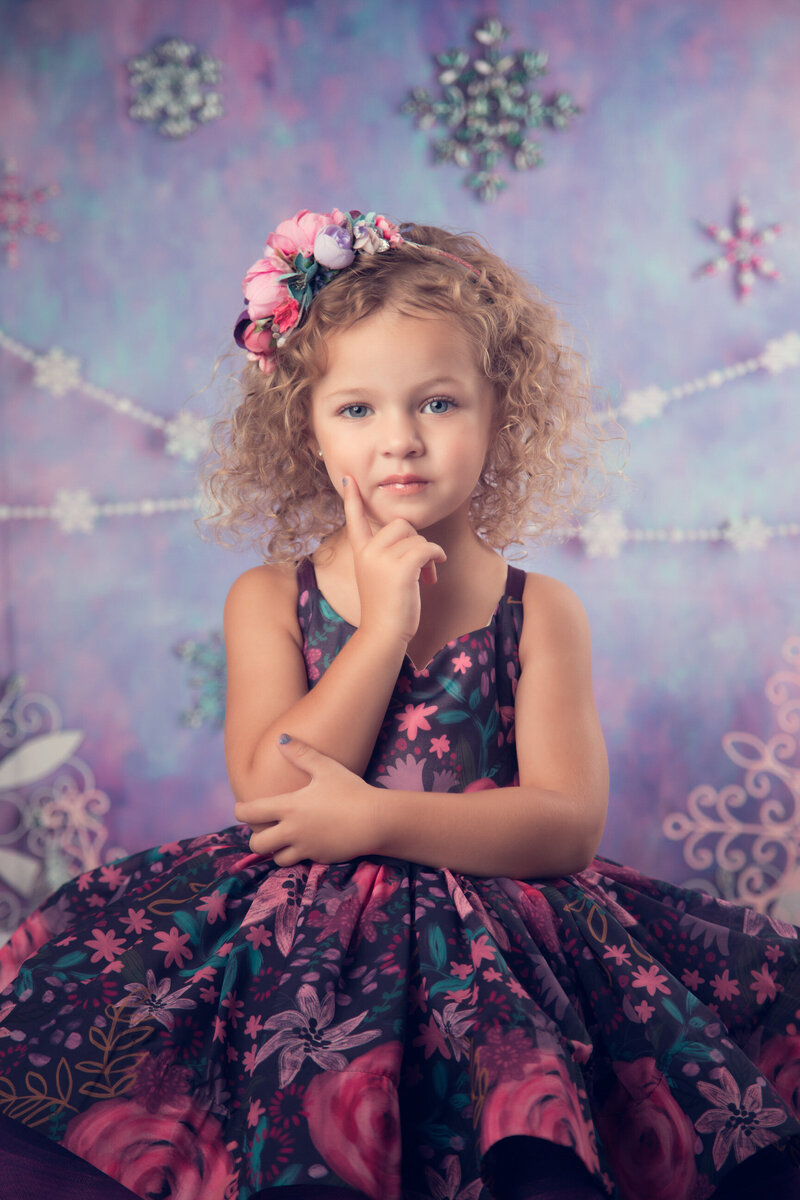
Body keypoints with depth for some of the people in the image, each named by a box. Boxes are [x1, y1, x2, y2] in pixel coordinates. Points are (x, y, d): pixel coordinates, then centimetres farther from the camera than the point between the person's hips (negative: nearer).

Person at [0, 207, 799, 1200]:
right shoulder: (267, 599, 5)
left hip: (501, 921, 0)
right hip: (303, 933, 0)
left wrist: (380, 818, -19)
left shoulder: (538, 612, 3)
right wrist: (384, 625, -12)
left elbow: (570, 821, -7)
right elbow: (269, 801, -8)